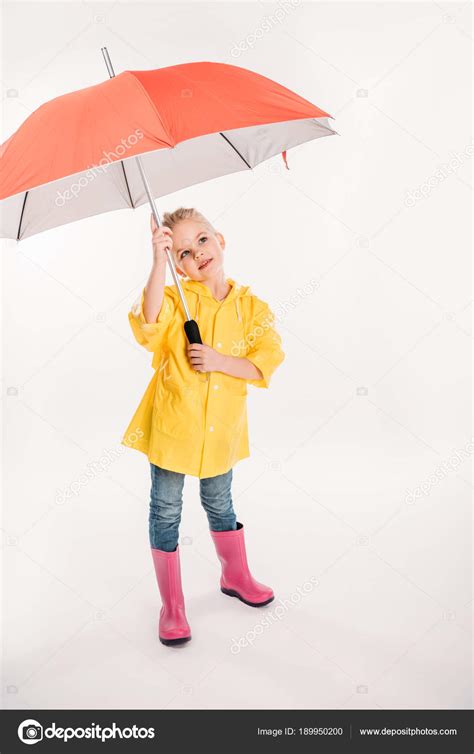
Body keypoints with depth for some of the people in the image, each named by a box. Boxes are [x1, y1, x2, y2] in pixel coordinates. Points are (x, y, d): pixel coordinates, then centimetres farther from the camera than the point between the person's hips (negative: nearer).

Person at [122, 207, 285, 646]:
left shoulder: (251, 307, -2)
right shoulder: (177, 298, -8)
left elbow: (265, 365, -8)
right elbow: (150, 324, -31)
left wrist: (219, 361, -22)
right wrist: (159, 260, -36)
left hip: (221, 429, 2)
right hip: (171, 425, -2)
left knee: (219, 503, 21)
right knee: (166, 511, 7)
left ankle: (236, 575, 46)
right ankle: (172, 606, 25)